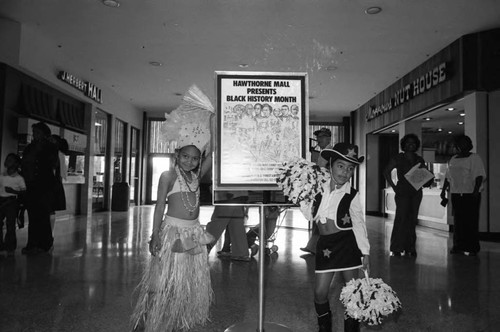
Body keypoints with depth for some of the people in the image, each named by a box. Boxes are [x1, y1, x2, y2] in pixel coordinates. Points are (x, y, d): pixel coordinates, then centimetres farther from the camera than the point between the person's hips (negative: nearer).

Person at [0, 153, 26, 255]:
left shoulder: (19, 178, -2)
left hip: (12, 201, -4)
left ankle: (10, 248, 5)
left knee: (10, 225, -5)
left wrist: (13, 191, -21)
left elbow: (24, 191, -7)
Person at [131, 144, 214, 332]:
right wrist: (155, 235, -12)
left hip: (194, 231, 6)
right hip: (173, 231, -6)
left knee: (194, 280, 12)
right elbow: (160, 205, -7)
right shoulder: (168, 176, -5)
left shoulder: (196, 175, 9)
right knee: (166, 279, -2)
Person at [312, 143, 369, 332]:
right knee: (320, 292, 4)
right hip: (325, 245, 3)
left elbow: (359, 224, -2)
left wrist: (365, 251, -3)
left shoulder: (352, 195, -5)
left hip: (347, 244, -2)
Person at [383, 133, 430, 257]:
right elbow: (386, 172, 0)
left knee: (412, 220, 6)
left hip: (416, 192, 4)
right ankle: (396, 249, -2)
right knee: (401, 218, -8)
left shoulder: (420, 160, 14)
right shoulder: (398, 158, 2)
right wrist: (394, 186, -7)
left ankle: (409, 248, 14)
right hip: (402, 192, -4)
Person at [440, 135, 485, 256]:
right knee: (458, 220, 5)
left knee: (471, 220, -5)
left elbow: (479, 175, -8)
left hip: (470, 194, -5)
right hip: (456, 193, 5)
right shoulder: (453, 159, 18)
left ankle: (471, 248, 0)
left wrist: (476, 190, -19)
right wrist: (444, 190, 15)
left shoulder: (474, 158, 1)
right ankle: (458, 246, 11)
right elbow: (448, 176, 21)